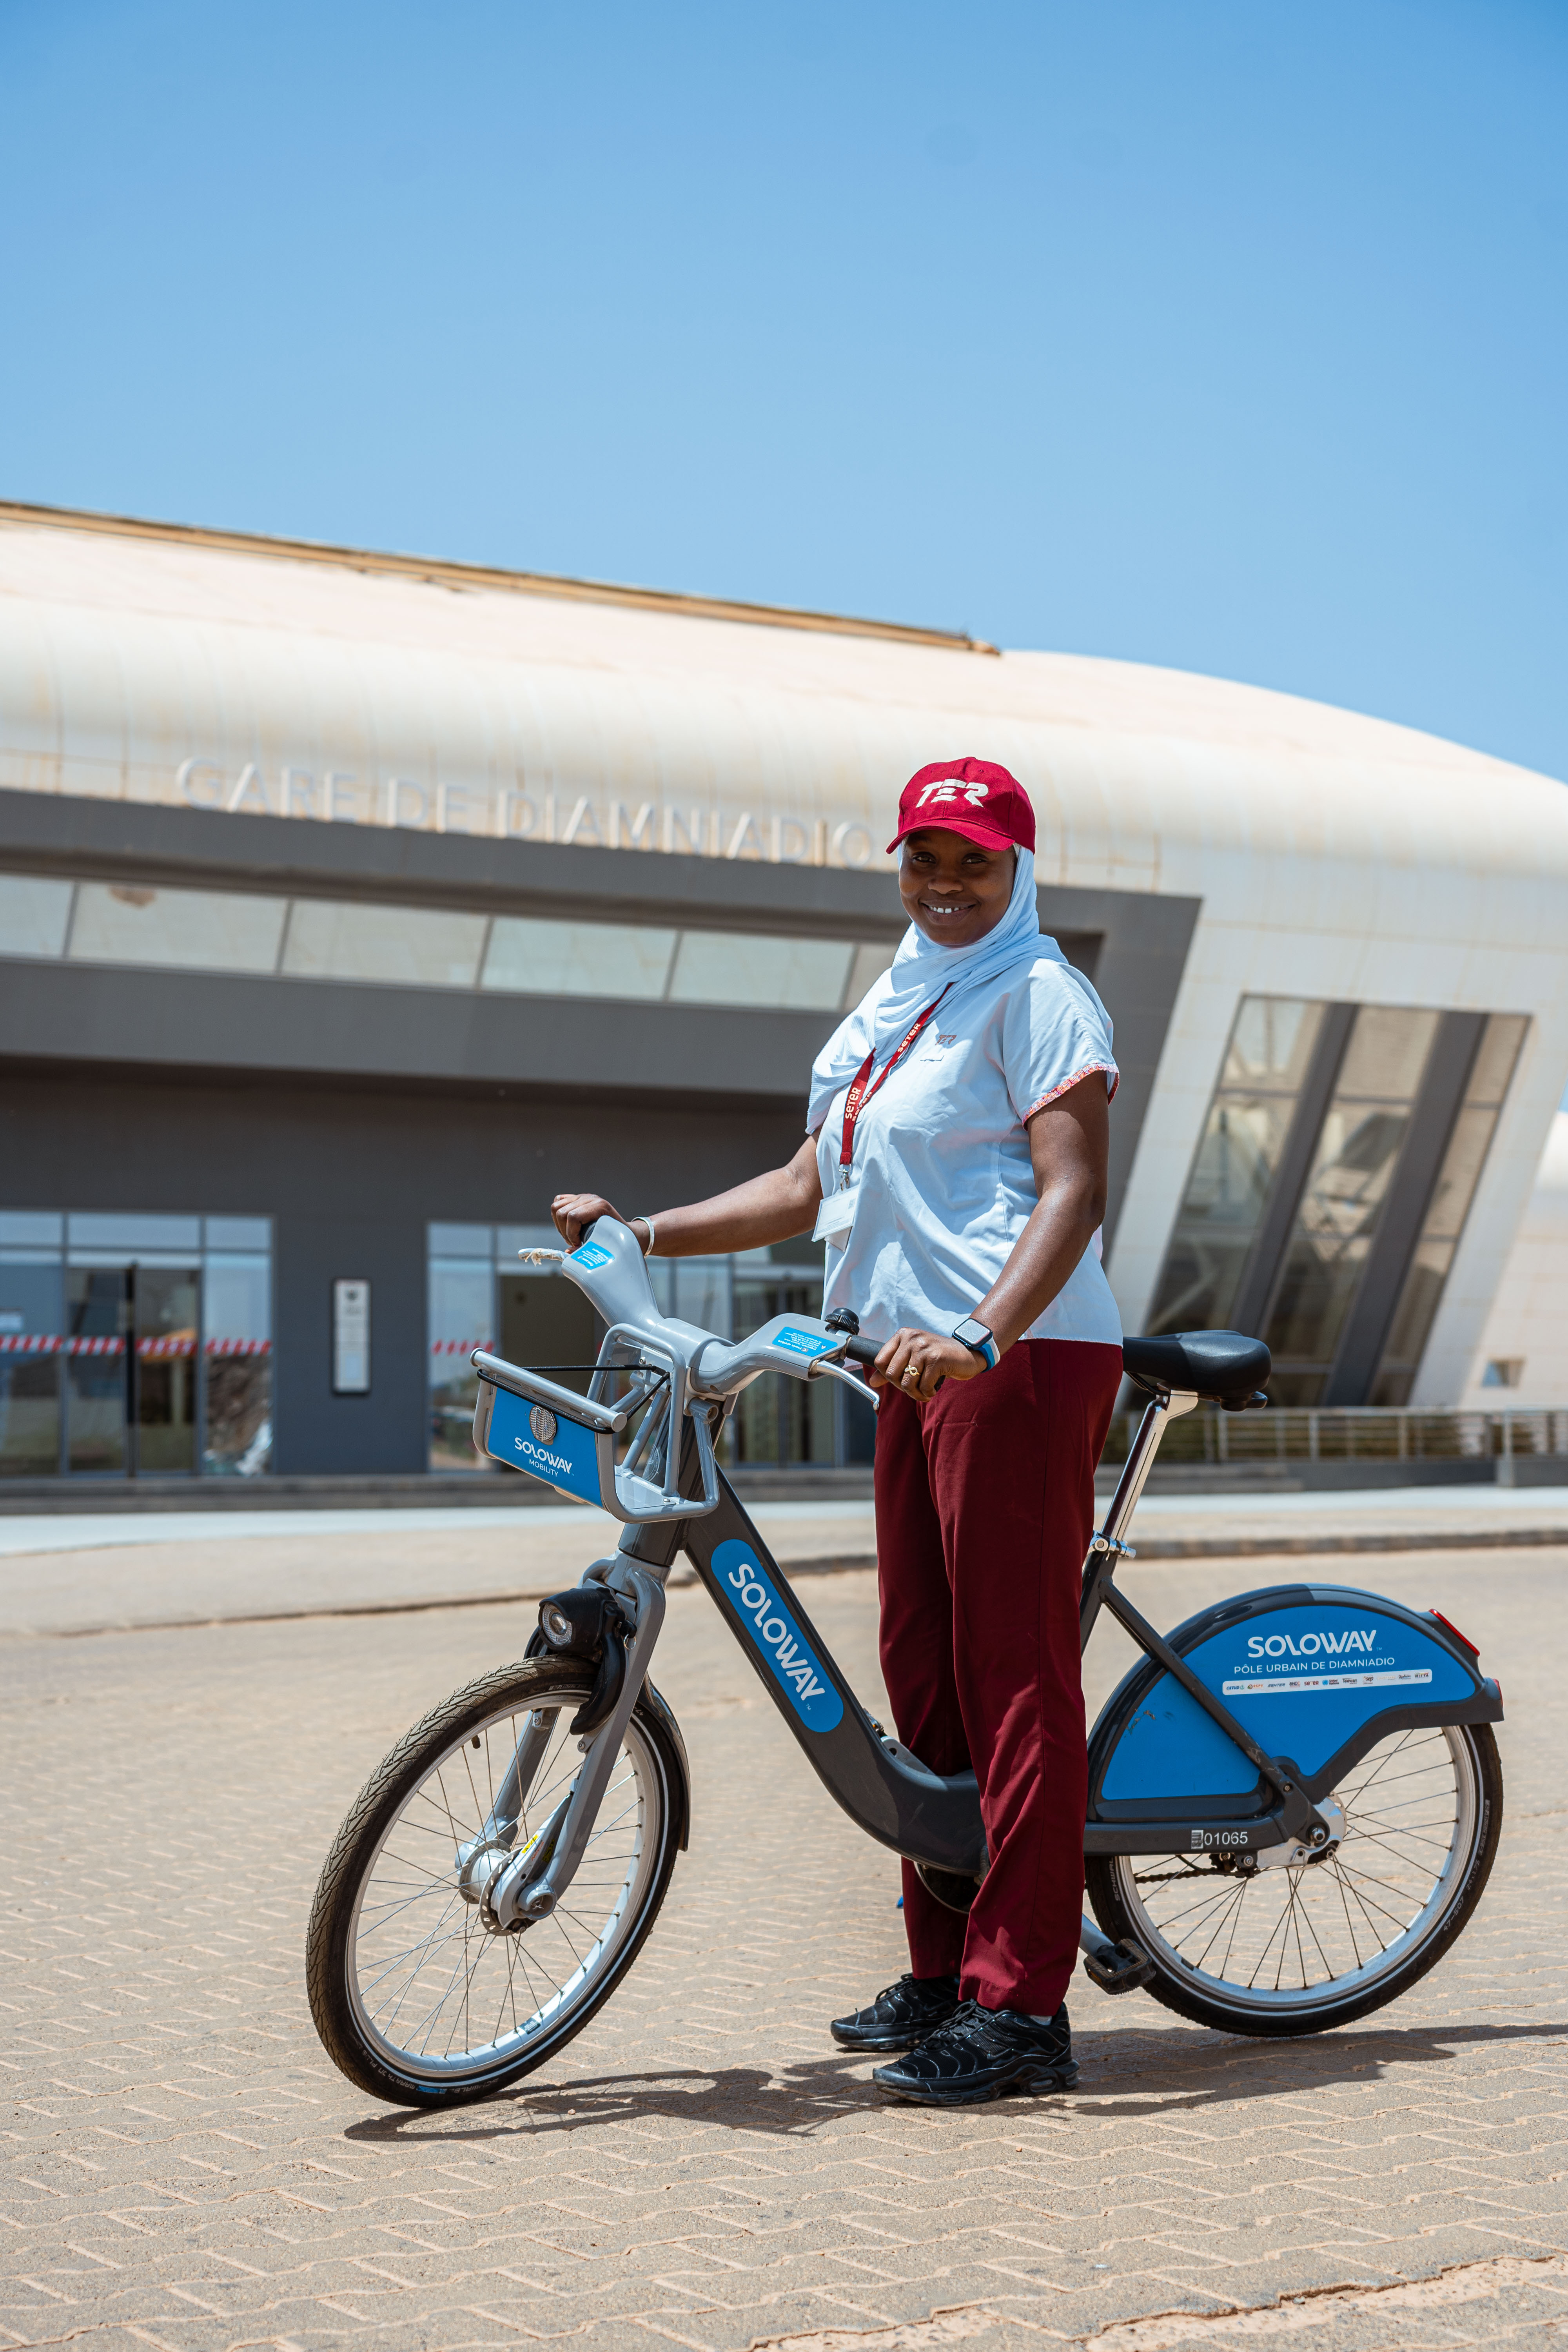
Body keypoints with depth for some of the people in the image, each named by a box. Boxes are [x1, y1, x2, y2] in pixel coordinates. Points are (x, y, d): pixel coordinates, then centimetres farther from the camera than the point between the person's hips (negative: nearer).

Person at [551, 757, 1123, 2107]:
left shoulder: (1035, 993, -5)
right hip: (919, 1366, 9)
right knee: (923, 1668, 11)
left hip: (1021, 1358, -9)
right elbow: (809, 1192, 26)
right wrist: (644, 1232, 18)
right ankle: (944, 1972, 20)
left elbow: (1074, 1191, -16)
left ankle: (1020, 2005, -8)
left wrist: (983, 1334, -31)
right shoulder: (891, 1011, 23)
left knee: (1014, 1668, -10)